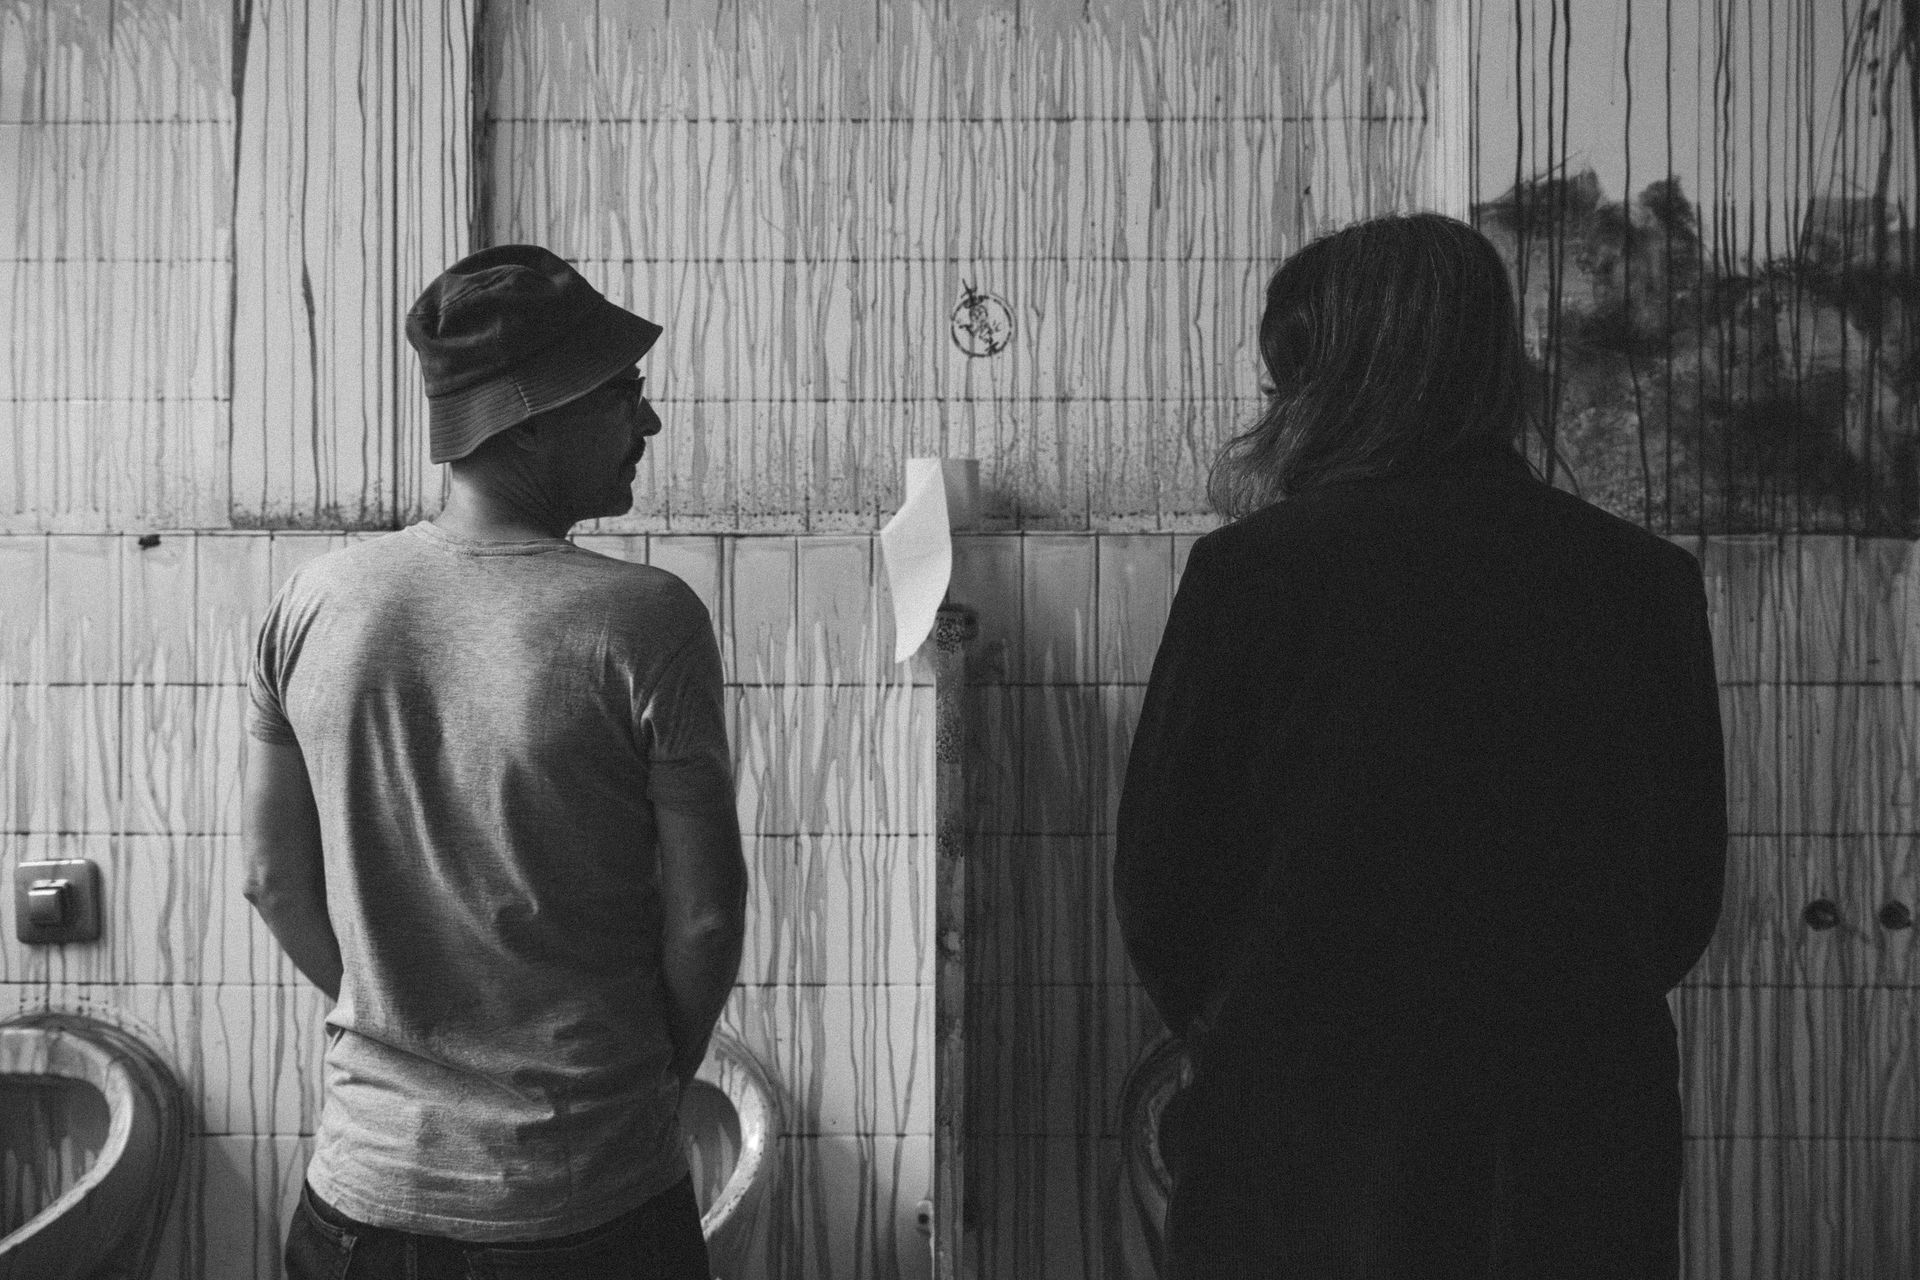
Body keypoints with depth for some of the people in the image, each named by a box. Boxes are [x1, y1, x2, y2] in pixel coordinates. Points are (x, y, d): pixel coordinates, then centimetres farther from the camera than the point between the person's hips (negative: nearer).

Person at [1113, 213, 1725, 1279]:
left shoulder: (1254, 567, -13)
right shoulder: (1650, 581, -3)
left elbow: (1160, 887, -7)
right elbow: (1686, 898, 4)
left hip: (1310, 1146, -3)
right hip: (1585, 1170, 3)